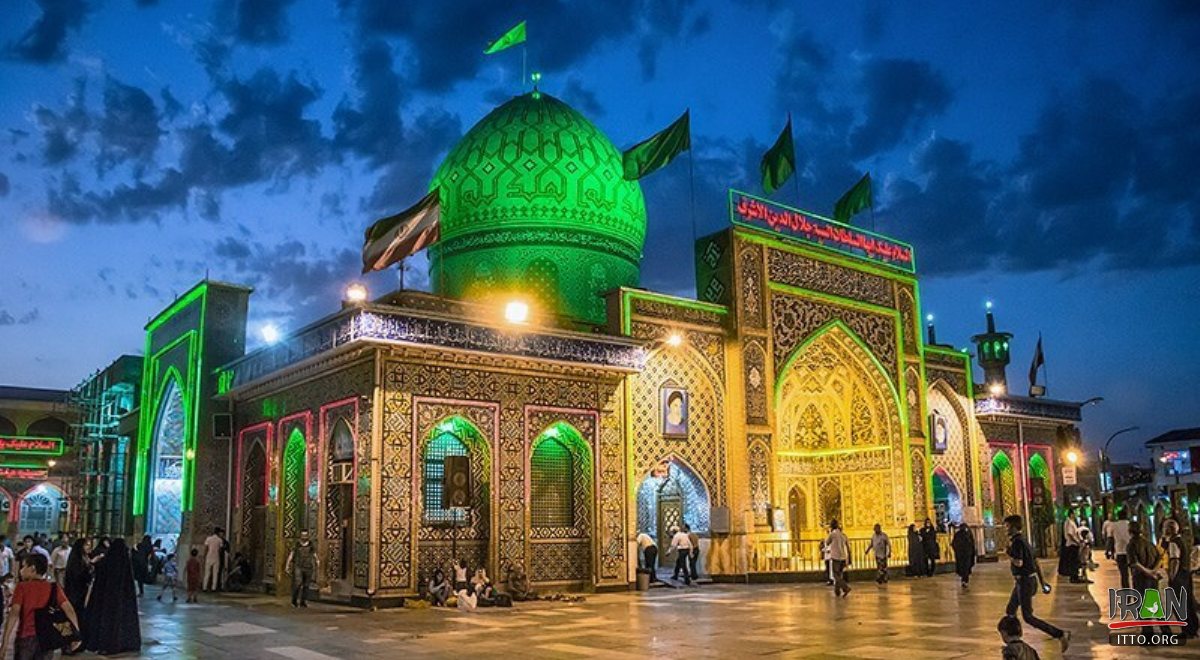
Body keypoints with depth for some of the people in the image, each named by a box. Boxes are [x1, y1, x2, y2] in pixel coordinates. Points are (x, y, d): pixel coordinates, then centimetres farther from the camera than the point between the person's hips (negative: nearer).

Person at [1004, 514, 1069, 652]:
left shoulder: (1016, 542, -17)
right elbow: (1036, 563, 17)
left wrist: (1009, 556, -9)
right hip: (1021, 581, 10)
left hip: (1024, 582, -10)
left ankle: (1061, 634, -8)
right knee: (1010, 611, 16)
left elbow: (1018, 563, -28)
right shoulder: (1023, 541, 13)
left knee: (1028, 617, -7)